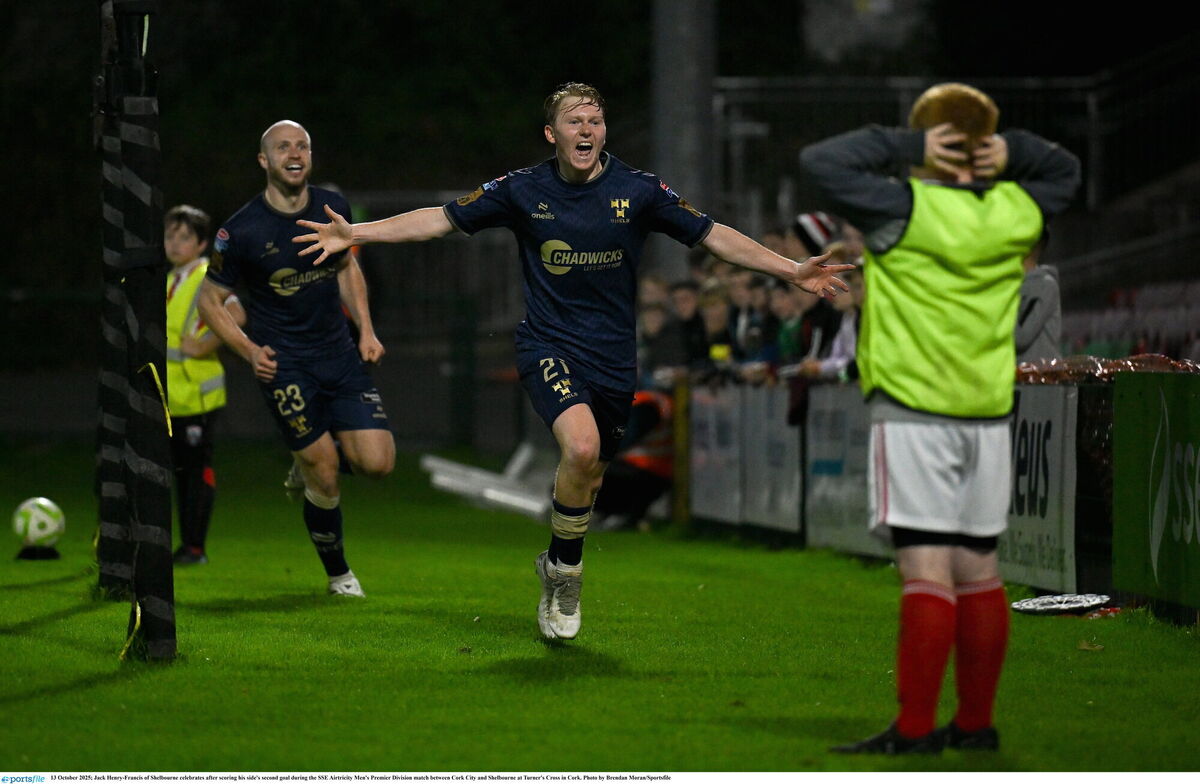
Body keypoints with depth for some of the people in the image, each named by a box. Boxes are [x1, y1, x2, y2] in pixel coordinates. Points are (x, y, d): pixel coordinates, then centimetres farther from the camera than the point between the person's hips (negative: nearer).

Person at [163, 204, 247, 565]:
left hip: (197, 395, -8)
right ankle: (186, 545, 16)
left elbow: (236, 316, -25)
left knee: (197, 466, -6)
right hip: (170, 396, 8)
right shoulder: (169, 282, 15)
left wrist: (204, 346, -21)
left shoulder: (207, 279, -10)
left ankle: (195, 548, -4)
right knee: (181, 468, 11)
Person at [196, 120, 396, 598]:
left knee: (377, 463, -9)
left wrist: (366, 330, 8)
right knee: (326, 484, -5)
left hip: (340, 354, 4)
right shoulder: (241, 231, -13)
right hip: (284, 365, -4)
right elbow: (209, 300, -3)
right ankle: (338, 574, 18)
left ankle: (309, 465, 23)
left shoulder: (332, 209, 0)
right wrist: (249, 351, -15)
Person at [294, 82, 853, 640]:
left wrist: (792, 271, -7)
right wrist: (355, 233, -3)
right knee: (581, 446, -27)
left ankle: (557, 569, 40)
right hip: (548, 347, -2)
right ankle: (566, 571, -6)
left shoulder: (637, 191, -4)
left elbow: (712, 235, 0)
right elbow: (443, 219, 3)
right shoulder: (524, 190, -4)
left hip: (613, 358, 2)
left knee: (588, 476, 11)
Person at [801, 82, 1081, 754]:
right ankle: (976, 723, 16)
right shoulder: (1016, 213, 6)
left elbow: (820, 161, -14)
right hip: (989, 415, 6)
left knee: (927, 572, -10)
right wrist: (1012, 153, 7)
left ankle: (916, 729, -11)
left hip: (913, 413, -6)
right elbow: (1067, 170, 25)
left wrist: (904, 147, -9)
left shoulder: (906, 208, -11)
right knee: (978, 572, 10)